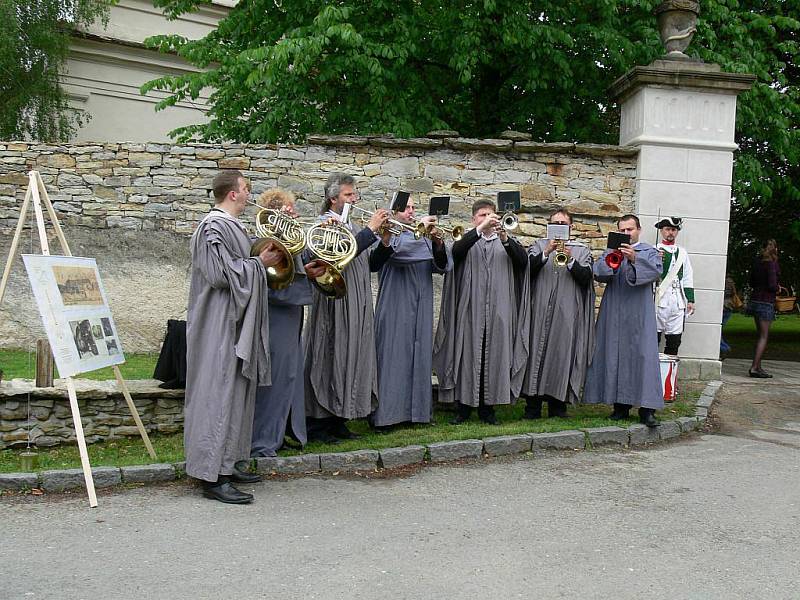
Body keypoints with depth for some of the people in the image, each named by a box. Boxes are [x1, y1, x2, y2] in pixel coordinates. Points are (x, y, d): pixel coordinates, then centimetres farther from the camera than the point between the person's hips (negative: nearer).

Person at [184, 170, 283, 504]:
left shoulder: (229, 225, 16)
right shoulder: (214, 227, -15)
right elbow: (222, 274, -22)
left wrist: (261, 261, 10)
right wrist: (259, 263, -12)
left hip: (235, 321, 11)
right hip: (221, 324, -11)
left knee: (235, 392, 13)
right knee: (221, 393, -9)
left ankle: (227, 464, 21)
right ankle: (213, 476, -5)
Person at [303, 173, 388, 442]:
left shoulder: (350, 225, 18)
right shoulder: (325, 223, -7)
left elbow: (367, 263, 19)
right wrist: (370, 229, -20)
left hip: (356, 306, 9)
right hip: (335, 302, -8)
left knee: (349, 357, 9)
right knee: (329, 358, -5)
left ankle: (337, 420, 17)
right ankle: (317, 423, 4)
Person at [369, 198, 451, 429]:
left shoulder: (423, 237, 15)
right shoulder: (387, 235, -1)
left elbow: (443, 267, 5)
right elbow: (397, 249, -23)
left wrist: (437, 243, -12)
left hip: (421, 312, 6)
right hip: (394, 311, -5)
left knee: (419, 358, 8)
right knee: (393, 359, -6)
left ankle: (417, 410, 15)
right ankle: (385, 413, -2)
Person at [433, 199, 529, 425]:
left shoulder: (505, 240, 14)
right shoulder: (467, 239, 9)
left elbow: (523, 259, -4)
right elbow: (456, 250, -14)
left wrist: (505, 239, -20)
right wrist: (480, 229, -25)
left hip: (498, 310, 2)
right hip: (470, 309, -1)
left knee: (494, 356, 1)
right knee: (468, 354, -1)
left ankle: (487, 407, 10)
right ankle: (463, 406, 7)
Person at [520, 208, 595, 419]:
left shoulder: (581, 250, 14)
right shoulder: (540, 246, 13)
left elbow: (586, 277, 0)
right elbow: (528, 267, -4)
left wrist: (570, 260, -14)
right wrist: (547, 252, -16)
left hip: (567, 314, 0)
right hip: (540, 311, 0)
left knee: (562, 354, -1)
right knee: (537, 353, -3)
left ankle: (558, 405, 7)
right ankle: (533, 407, 2)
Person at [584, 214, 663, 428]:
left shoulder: (649, 252, 9)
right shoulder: (611, 252, 16)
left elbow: (655, 271, -12)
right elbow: (598, 273, -1)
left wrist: (634, 259, -28)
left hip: (639, 314, -2)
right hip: (614, 314, 3)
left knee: (643, 357, -8)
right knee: (615, 356, 1)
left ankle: (647, 409, -8)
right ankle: (620, 404, 9)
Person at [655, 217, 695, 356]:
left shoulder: (682, 252, 18)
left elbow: (688, 278, 18)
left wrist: (690, 299, 11)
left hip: (678, 301, 4)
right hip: (659, 300, -4)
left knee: (674, 338, 4)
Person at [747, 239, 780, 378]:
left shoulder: (757, 261, 7)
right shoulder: (772, 263, -14)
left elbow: (752, 283, 13)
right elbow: (772, 285, -19)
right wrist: (777, 289, 0)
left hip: (755, 300, 7)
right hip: (766, 302, -7)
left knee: (761, 335, 14)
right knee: (764, 336, -3)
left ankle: (758, 366, 15)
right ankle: (754, 367, -8)